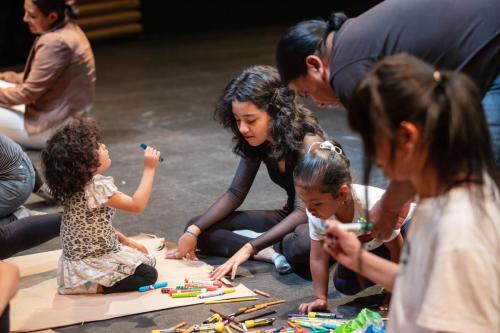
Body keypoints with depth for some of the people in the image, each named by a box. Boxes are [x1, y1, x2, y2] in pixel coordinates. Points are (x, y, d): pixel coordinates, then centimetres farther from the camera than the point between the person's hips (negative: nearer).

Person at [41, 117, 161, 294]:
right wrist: (149, 169, -19)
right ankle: (93, 286, -11)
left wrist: (125, 240, 14)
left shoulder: (74, 185, 5)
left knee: (145, 260, 19)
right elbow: (137, 205, -24)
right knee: (148, 275, -7)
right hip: (89, 265, -10)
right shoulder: (97, 187, -26)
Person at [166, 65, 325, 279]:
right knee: (202, 230, -6)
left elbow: (304, 211, -30)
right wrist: (193, 231, -11)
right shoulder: (257, 141, -4)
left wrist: (249, 249, -36)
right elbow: (235, 193, 2)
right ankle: (273, 252, -19)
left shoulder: (307, 140, -25)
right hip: (290, 217, 8)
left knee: (300, 243, -45)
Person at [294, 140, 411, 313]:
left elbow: (397, 252, -29)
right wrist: (320, 298, -20)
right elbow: (318, 258, -17)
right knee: (343, 284, -6)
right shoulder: (315, 213, -30)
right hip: (368, 245, 5)